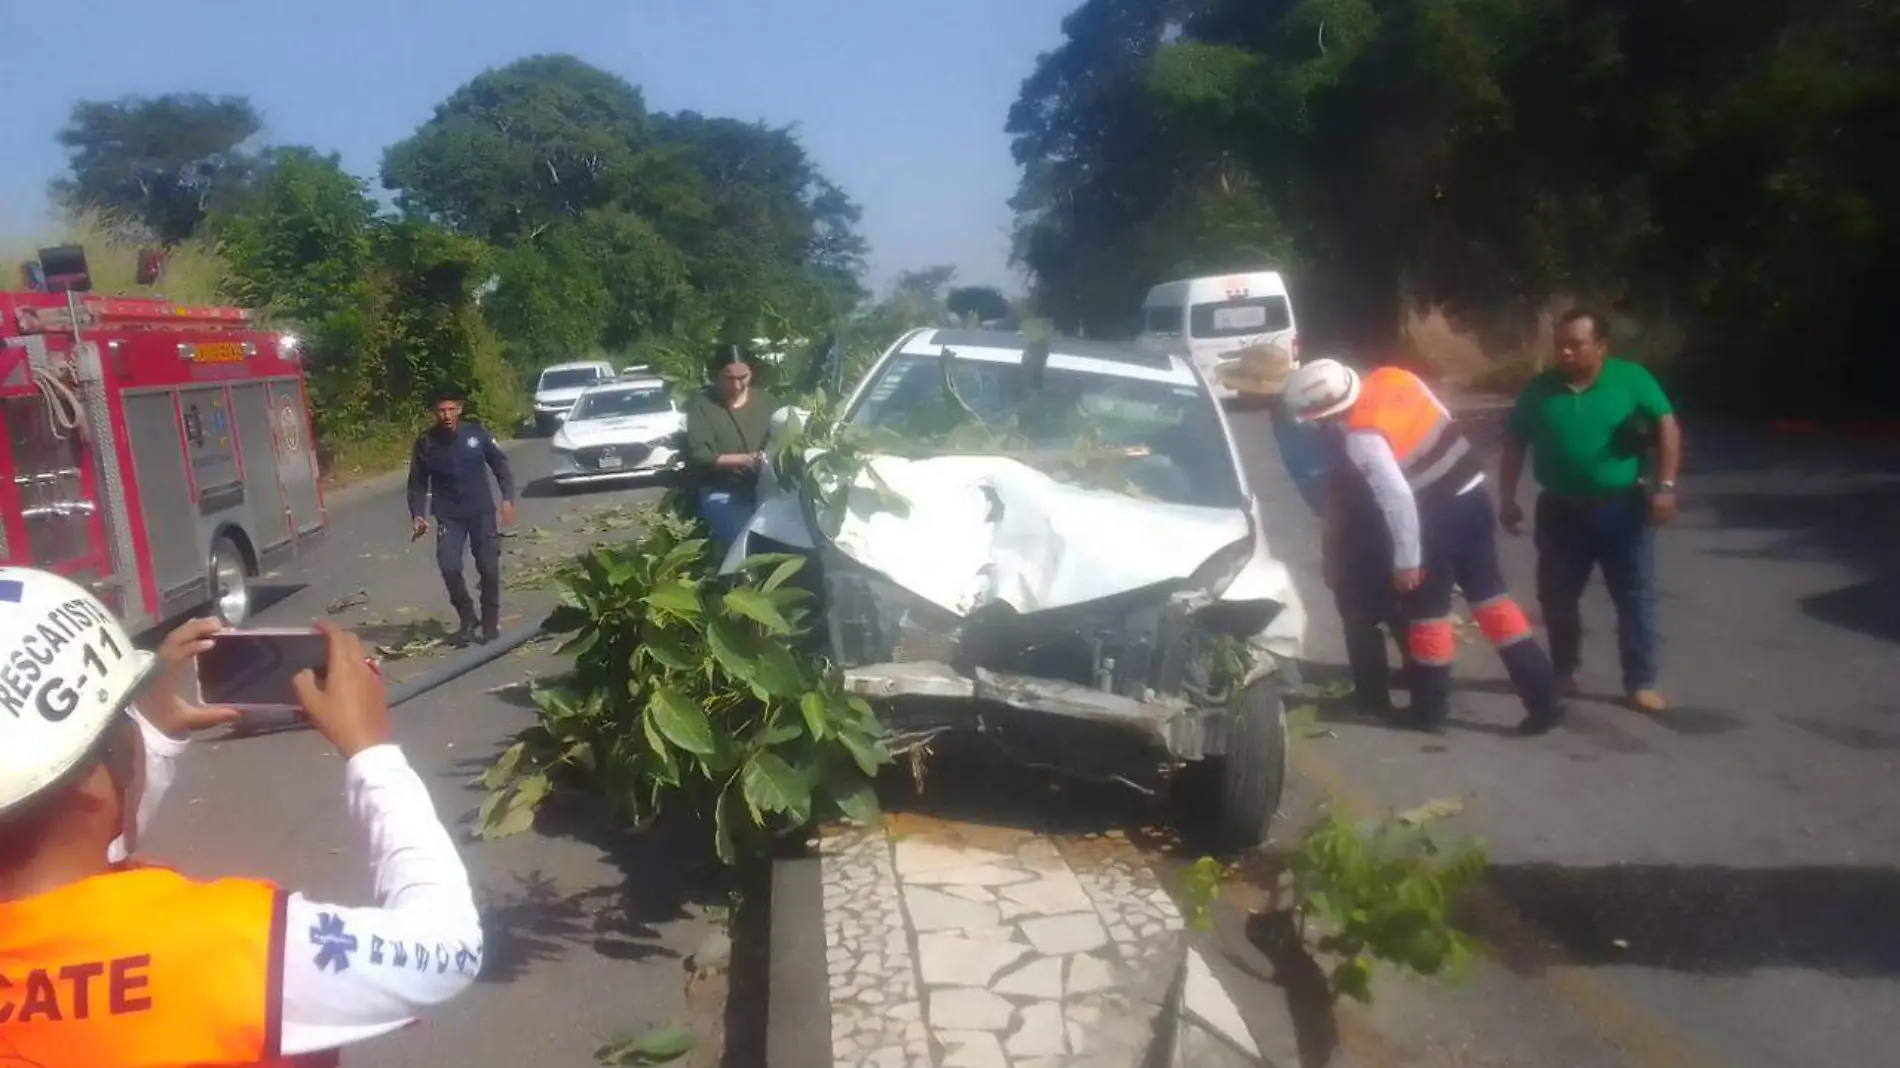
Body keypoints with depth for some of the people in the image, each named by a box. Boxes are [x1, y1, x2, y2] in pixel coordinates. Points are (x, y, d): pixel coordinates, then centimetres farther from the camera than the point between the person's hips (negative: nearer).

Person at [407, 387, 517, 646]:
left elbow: (500, 465, 0)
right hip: (448, 515, 0)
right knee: (449, 567, -12)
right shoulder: (425, 443, -6)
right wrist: (417, 515, -8)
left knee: (489, 568, -1)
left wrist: (507, 498, -11)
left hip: (481, 511, 0)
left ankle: (491, 622, 18)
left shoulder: (477, 432, -8)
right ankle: (467, 619, 9)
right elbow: (417, 483, 3)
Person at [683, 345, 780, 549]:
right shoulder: (701, 404, 1)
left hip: (763, 488, 3)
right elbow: (698, 456, -9)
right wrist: (744, 460, -20)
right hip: (721, 492, -3)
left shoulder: (765, 400, 13)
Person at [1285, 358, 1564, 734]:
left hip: (1438, 517, -8)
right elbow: (1440, 423, 10)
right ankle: (1543, 696, 14)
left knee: (1427, 611, 9)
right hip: (1472, 493, 8)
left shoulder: (1362, 437, -23)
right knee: (1490, 594, 14)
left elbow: (1397, 498, -24)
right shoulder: (1392, 377, -1)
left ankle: (1430, 709, 24)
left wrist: (1406, 558, -14)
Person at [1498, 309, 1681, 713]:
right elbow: (1514, 446, 5)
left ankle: (1641, 684, 11)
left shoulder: (1631, 379, -6)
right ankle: (1564, 671, 29)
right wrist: (1508, 500, -1)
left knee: (1635, 597, 2)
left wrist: (1665, 487, -14)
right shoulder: (1539, 389, -1)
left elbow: (1667, 428, -6)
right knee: (1556, 597, 10)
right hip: (1560, 510, 2)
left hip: (1621, 508, -2)